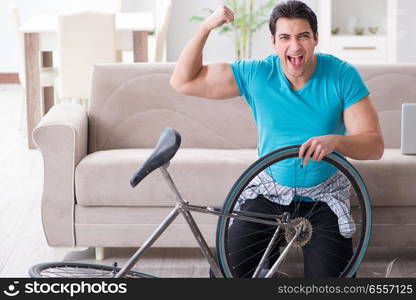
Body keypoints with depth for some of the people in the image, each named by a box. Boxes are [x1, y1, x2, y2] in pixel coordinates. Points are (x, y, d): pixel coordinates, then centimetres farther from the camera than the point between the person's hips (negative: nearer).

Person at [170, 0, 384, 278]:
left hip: (325, 199, -1)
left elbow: (375, 145, -15)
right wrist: (205, 28, -21)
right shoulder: (256, 74, -9)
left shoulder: (342, 75, -13)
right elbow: (183, 82, -9)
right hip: (270, 193, 1)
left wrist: (335, 141, -36)